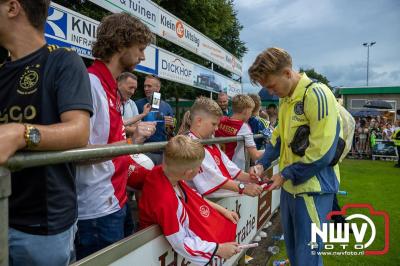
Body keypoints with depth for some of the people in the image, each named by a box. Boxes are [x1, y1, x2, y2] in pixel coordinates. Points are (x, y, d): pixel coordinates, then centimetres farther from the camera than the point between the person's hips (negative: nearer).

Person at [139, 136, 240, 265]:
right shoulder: (166, 201, -42)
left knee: (229, 225, 13)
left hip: (183, 224, 8)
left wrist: (222, 210, 2)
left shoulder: (164, 171, -19)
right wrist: (219, 249, -21)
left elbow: (194, 197, -1)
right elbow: (180, 244, -30)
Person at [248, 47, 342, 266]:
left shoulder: (317, 94, -19)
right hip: (290, 185, 9)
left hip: (312, 188, -8)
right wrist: (262, 164, 2)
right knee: (292, 248, 23)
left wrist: (285, 175, -14)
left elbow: (322, 152, -22)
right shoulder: (285, 98, 9)